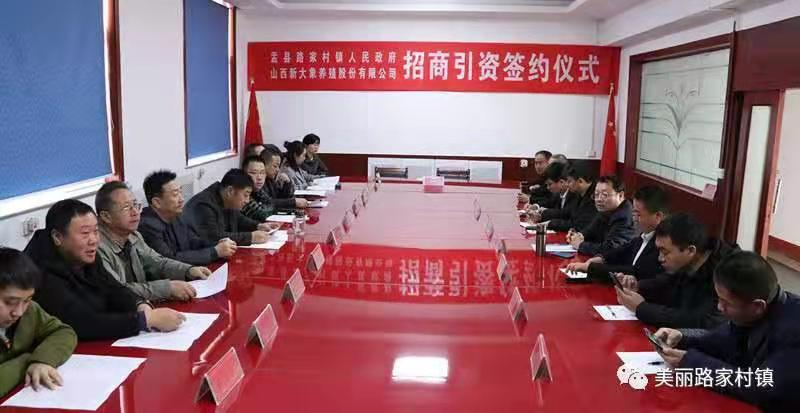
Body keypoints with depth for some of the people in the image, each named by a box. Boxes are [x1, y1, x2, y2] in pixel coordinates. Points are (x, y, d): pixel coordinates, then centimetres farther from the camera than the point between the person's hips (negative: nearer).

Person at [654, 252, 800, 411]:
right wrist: (682, 339, -9)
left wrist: (691, 362, -24)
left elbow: (760, 388, -30)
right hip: (745, 403, 6)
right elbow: (720, 340, 9)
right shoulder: (747, 314, -8)